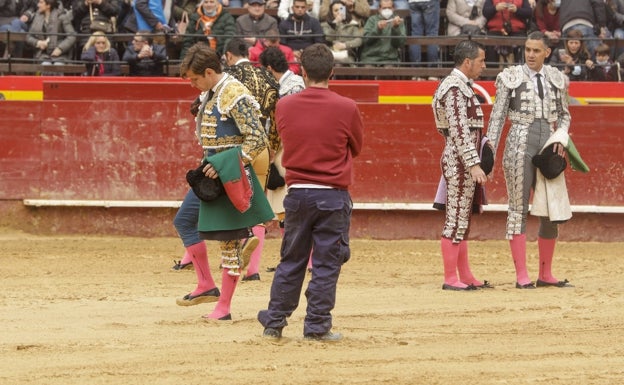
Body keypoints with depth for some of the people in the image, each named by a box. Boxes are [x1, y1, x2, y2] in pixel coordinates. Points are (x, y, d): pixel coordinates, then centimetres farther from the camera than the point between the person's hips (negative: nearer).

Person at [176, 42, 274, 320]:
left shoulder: (235, 96, -18)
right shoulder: (209, 95, 10)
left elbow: (258, 140, -22)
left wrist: (224, 167, -24)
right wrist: (209, 164, 13)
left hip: (230, 178, -10)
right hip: (211, 172, 10)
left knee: (229, 240, -2)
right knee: (184, 220, 14)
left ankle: (224, 306, 4)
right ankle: (207, 286, 20)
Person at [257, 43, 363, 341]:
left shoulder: (284, 106, -2)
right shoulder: (346, 108, -10)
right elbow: (356, 148, 6)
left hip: (297, 192, 3)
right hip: (333, 195, -3)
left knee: (290, 261, 14)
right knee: (326, 263, 3)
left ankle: (274, 322, 19)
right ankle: (316, 326, 4)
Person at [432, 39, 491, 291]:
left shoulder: (461, 86, 18)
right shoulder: (455, 88, -15)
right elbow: (459, 130, -21)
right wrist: (474, 164, -25)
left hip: (463, 163, 11)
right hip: (460, 163, -11)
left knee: (462, 220, 13)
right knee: (456, 220, -7)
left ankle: (465, 276, 18)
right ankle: (451, 279, -4)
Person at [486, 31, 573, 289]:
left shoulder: (557, 79, 9)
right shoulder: (510, 78, 0)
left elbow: (564, 115, 17)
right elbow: (497, 117, 0)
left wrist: (561, 137, -3)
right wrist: (489, 155, -6)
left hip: (548, 145, 4)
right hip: (520, 144, -4)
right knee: (518, 209, -3)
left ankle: (545, 275, 15)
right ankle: (521, 276, -2)